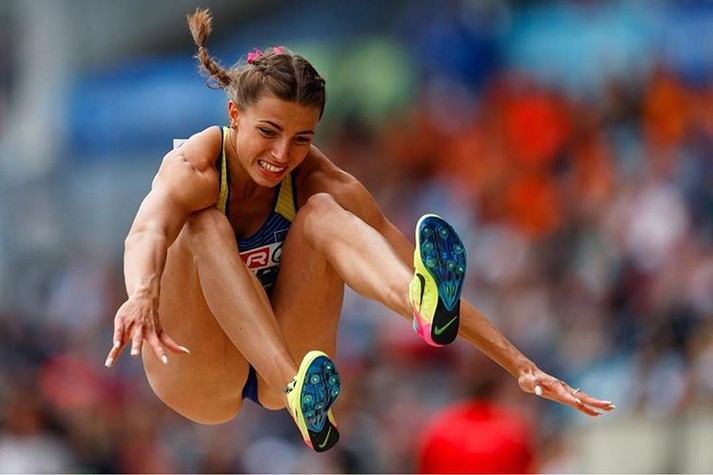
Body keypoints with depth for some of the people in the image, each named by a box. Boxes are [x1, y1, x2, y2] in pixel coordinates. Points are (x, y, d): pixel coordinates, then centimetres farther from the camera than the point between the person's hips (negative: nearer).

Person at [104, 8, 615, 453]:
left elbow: (415, 267, -16)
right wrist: (142, 295, -68)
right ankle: (297, 392, -51)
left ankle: (421, 304, -54)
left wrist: (520, 366, -23)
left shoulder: (316, 179, -11)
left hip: (277, 370, 2)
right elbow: (147, 232, -44)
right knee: (206, 223, -30)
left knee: (321, 212, -22)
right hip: (195, 380, -2)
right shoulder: (195, 169, -21)